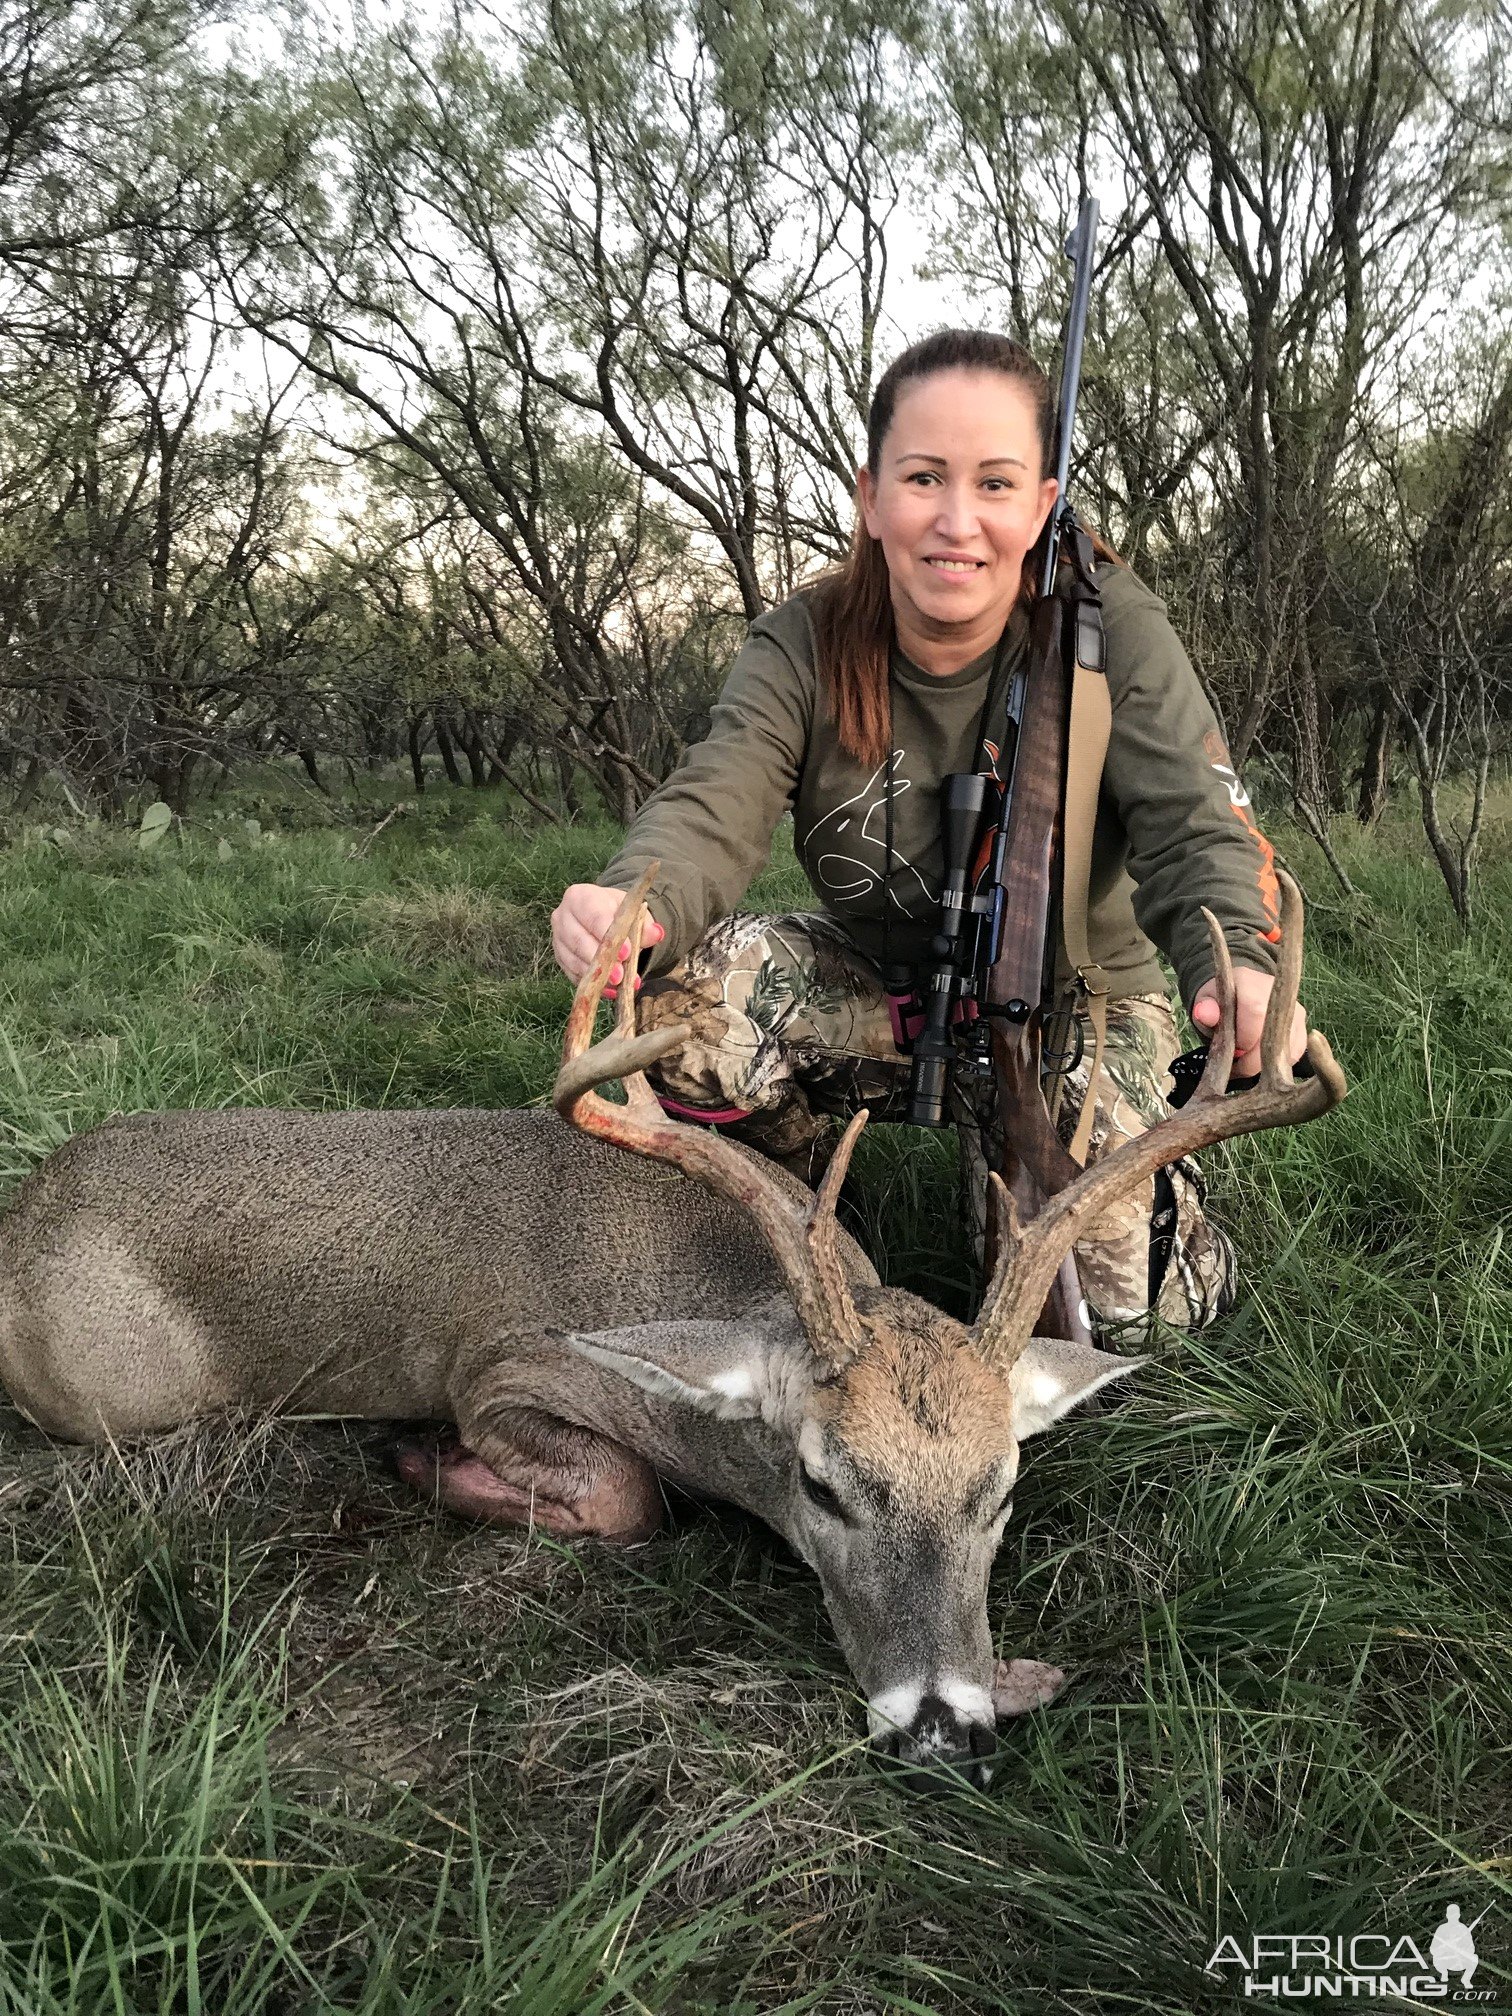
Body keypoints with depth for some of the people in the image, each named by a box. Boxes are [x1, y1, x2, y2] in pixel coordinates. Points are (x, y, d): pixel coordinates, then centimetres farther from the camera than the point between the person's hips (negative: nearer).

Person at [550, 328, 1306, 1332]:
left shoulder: (1109, 627, -17)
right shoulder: (805, 644, -12)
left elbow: (1196, 828, -25)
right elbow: (714, 810, -26)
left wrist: (1242, 966, -49)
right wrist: (631, 905, -52)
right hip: (881, 986, 2)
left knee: (1093, 1317, -18)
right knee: (690, 986, -28)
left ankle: (1163, 1191, 20)